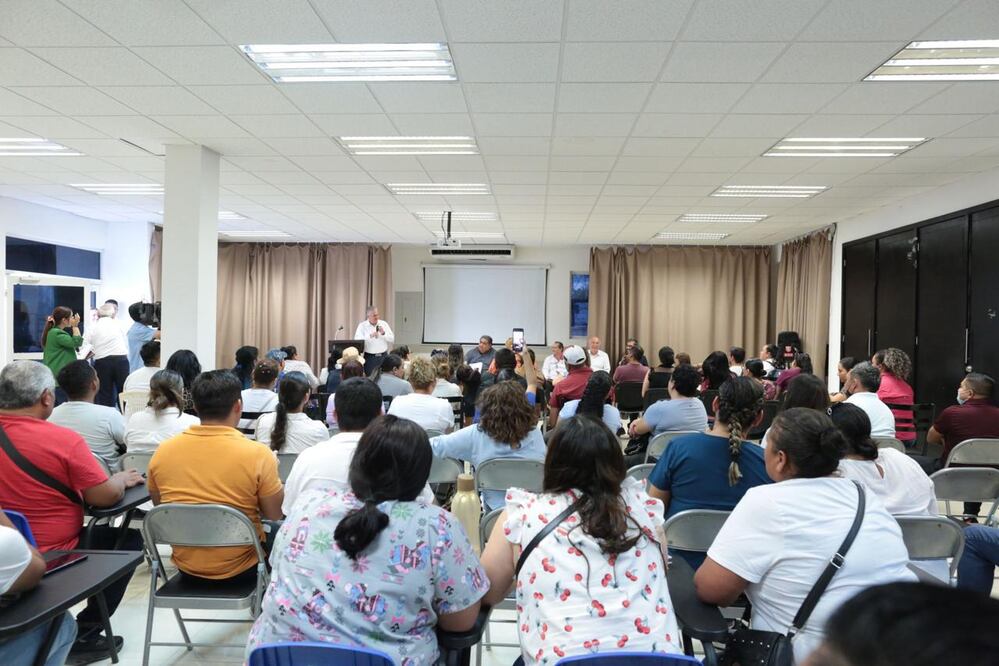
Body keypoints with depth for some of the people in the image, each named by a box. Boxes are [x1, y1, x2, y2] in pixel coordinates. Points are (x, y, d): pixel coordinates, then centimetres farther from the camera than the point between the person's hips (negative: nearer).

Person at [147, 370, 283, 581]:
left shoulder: (162, 451, -9)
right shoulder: (257, 454, -21)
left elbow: (159, 505, 7)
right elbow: (275, 515, -10)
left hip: (186, 567, 4)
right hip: (240, 567, -4)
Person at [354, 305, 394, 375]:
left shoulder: (384, 324, 7)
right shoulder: (362, 326, -1)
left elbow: (392, 339, 5)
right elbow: (357, 340, -14)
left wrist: (384, 333, -12)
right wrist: (370, 336, -25)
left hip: (383, 356, 3)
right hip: (369, 357, -2)